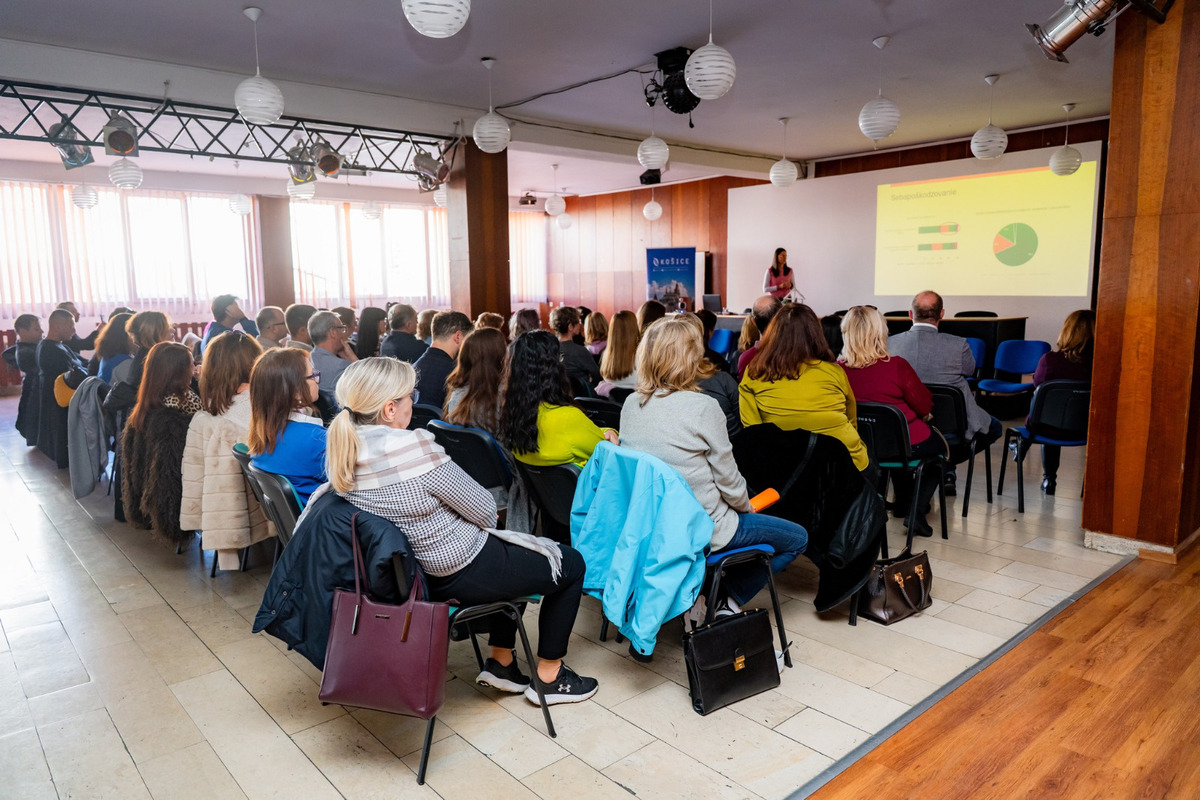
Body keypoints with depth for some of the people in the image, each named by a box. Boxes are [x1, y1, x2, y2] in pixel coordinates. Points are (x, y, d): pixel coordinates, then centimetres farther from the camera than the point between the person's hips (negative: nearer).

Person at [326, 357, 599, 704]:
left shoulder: (343, 451, -5)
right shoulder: (415, 448, -31)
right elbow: (484, 510, -20)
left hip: (413, 571, 9)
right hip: (461, 573, -9)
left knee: (510, 548, 33)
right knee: (571, 564, 12)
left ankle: (500, 662, 36)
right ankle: (548, 677, 23)